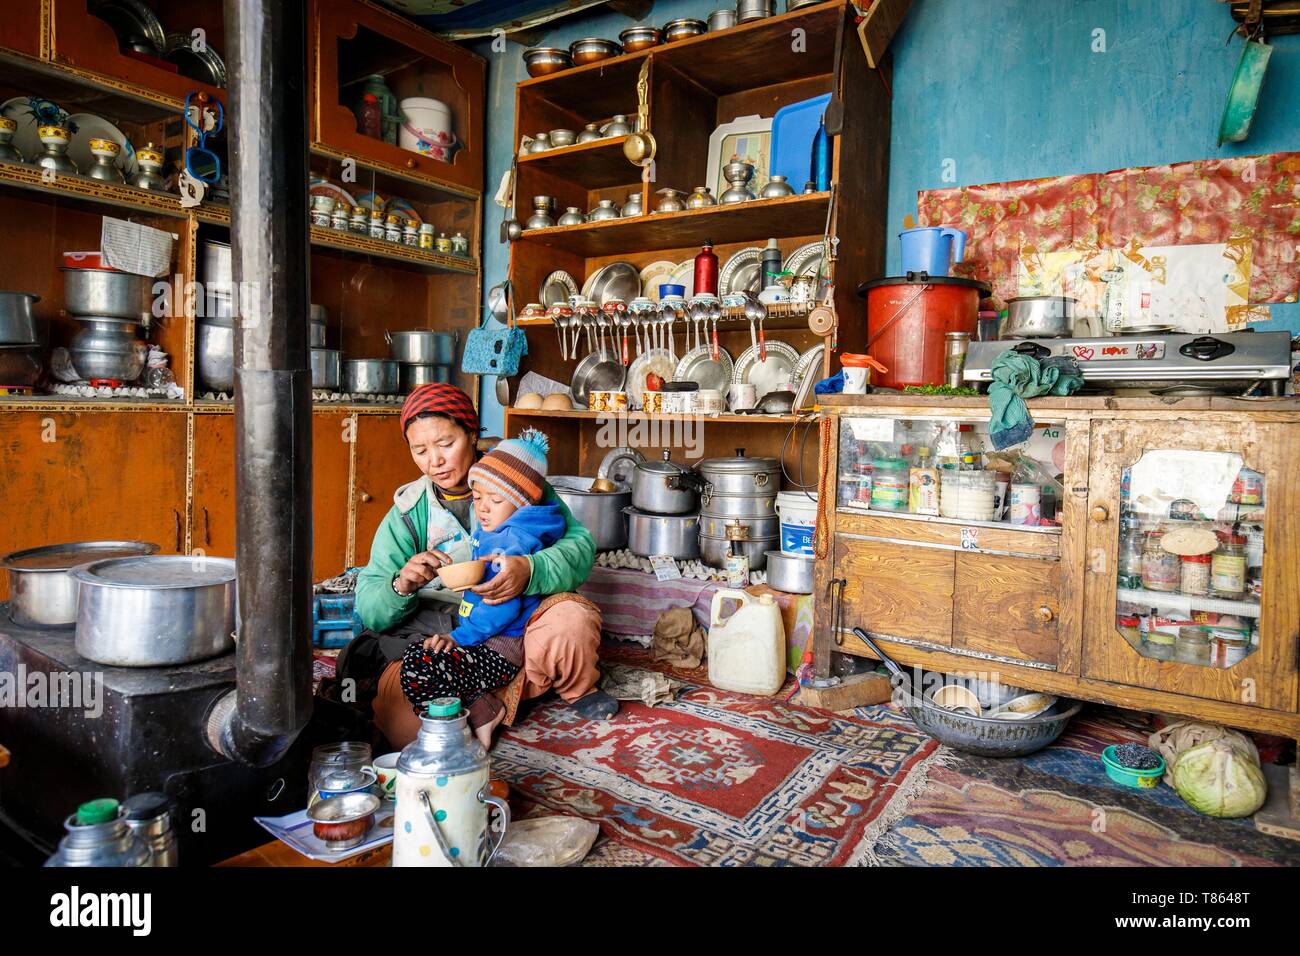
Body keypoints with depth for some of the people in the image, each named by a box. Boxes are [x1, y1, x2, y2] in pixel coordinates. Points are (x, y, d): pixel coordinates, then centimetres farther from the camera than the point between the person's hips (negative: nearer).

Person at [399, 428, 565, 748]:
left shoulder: (515, 539, -17)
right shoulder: (491, 533, 15)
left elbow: (504, 606, -23)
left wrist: (458, 637, -18)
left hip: (502, 649, -11)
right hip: (484, 638, 11)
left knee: (419, 668, -26)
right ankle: (478, 707, 3)